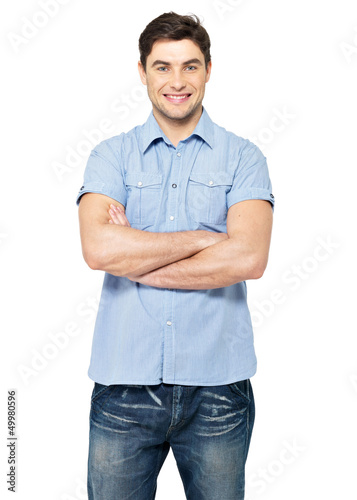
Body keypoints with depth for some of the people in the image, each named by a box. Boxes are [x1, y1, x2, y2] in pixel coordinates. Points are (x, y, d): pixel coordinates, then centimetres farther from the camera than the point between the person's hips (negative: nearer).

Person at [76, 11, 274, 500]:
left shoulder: (242, 157, 2)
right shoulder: (111, 155, 4)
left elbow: (249, 258, -14)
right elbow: (98, 248, -13)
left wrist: (135, 263, -10)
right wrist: (203, 239, -11)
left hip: (216, 386, 0)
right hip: (124, 382, 1)